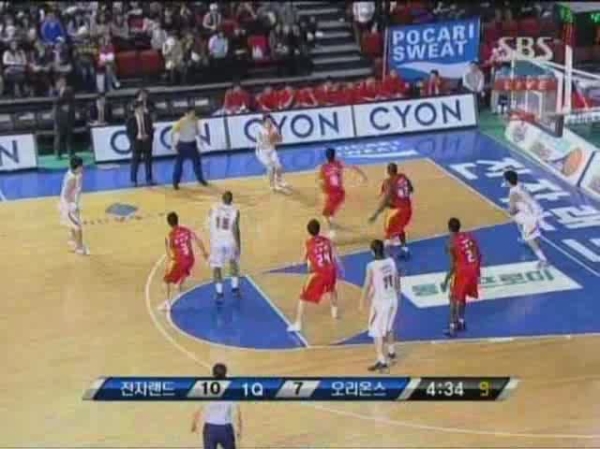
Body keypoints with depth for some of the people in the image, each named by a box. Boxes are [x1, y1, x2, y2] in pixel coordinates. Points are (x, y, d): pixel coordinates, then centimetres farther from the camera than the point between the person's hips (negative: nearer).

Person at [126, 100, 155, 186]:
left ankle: (149, 180, 16)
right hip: (136, 142, -3)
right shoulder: (131, 119, -5)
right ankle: (134, 181, 10)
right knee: (135, 162, 1)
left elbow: (151, 128, 8)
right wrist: (135, 137, -15)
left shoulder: (147, 116, 3)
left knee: (148, 161, 7)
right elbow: (129, 131, -4)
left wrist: (149, 136, -8)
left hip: (147, 141, 3)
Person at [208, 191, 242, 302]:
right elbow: (236, 229, -12)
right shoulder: (235, 211, -9)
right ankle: (235, 288, 27)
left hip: (216, 241, 0)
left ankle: (219, 293, 1)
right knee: (234, 262, 25)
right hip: (230, 241, 0)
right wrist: (239, 246, -5)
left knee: (216, 266, 8)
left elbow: (210, 225, 10)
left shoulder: (213, 209, -1)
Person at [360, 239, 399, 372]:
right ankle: (391, 352, 41)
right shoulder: (391, 261, -3)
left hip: (380, 301, -7)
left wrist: (362, 302, -3)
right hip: (392, 299, 7)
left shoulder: (371, 266, -20)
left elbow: (367, 286, -16)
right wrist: (397, 293, 25)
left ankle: (381, 362, 0)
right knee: (388, 327, 27)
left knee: (377, 332, 2)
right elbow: (397, 280, 9)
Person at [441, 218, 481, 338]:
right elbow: (479, 255, 9)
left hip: (462, 272, -6)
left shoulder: (451, 243, -13)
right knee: (462, 296, 25)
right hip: (473, 270, 7)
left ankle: (453, 327, 1)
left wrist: (446, 281, -6)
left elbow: (453, 266, -14)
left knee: (454, 298, 5)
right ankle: (461, 321, 33)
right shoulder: (469, 236, 6)